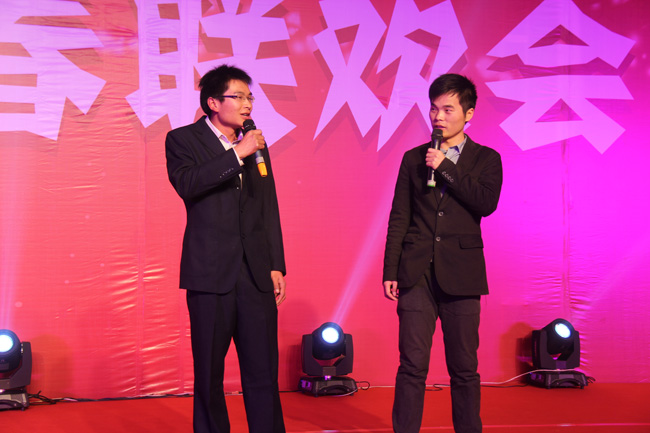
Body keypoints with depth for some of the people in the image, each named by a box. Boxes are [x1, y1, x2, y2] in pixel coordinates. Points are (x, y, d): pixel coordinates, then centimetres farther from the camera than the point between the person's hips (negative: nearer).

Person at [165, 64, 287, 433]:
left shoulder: (256, 144, 15)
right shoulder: (183, 139, 2)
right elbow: (186, 184, -18)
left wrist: (277, 265, 11)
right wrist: (237, 154, -17)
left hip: (256, 272, 3)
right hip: (210, 272, -3)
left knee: (264, 371, 2)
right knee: (209, 372, 5)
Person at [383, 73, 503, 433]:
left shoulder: (486, 159, 7)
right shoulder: (413, 158, 11)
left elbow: (487, 202, -12)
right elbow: (398, 219, 9)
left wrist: (445, 167, -9)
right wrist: (390, 272, 3)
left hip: (461, 276, -1)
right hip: (417, 274, 1)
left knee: (464, 368, 6)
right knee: (412, 367, -1)